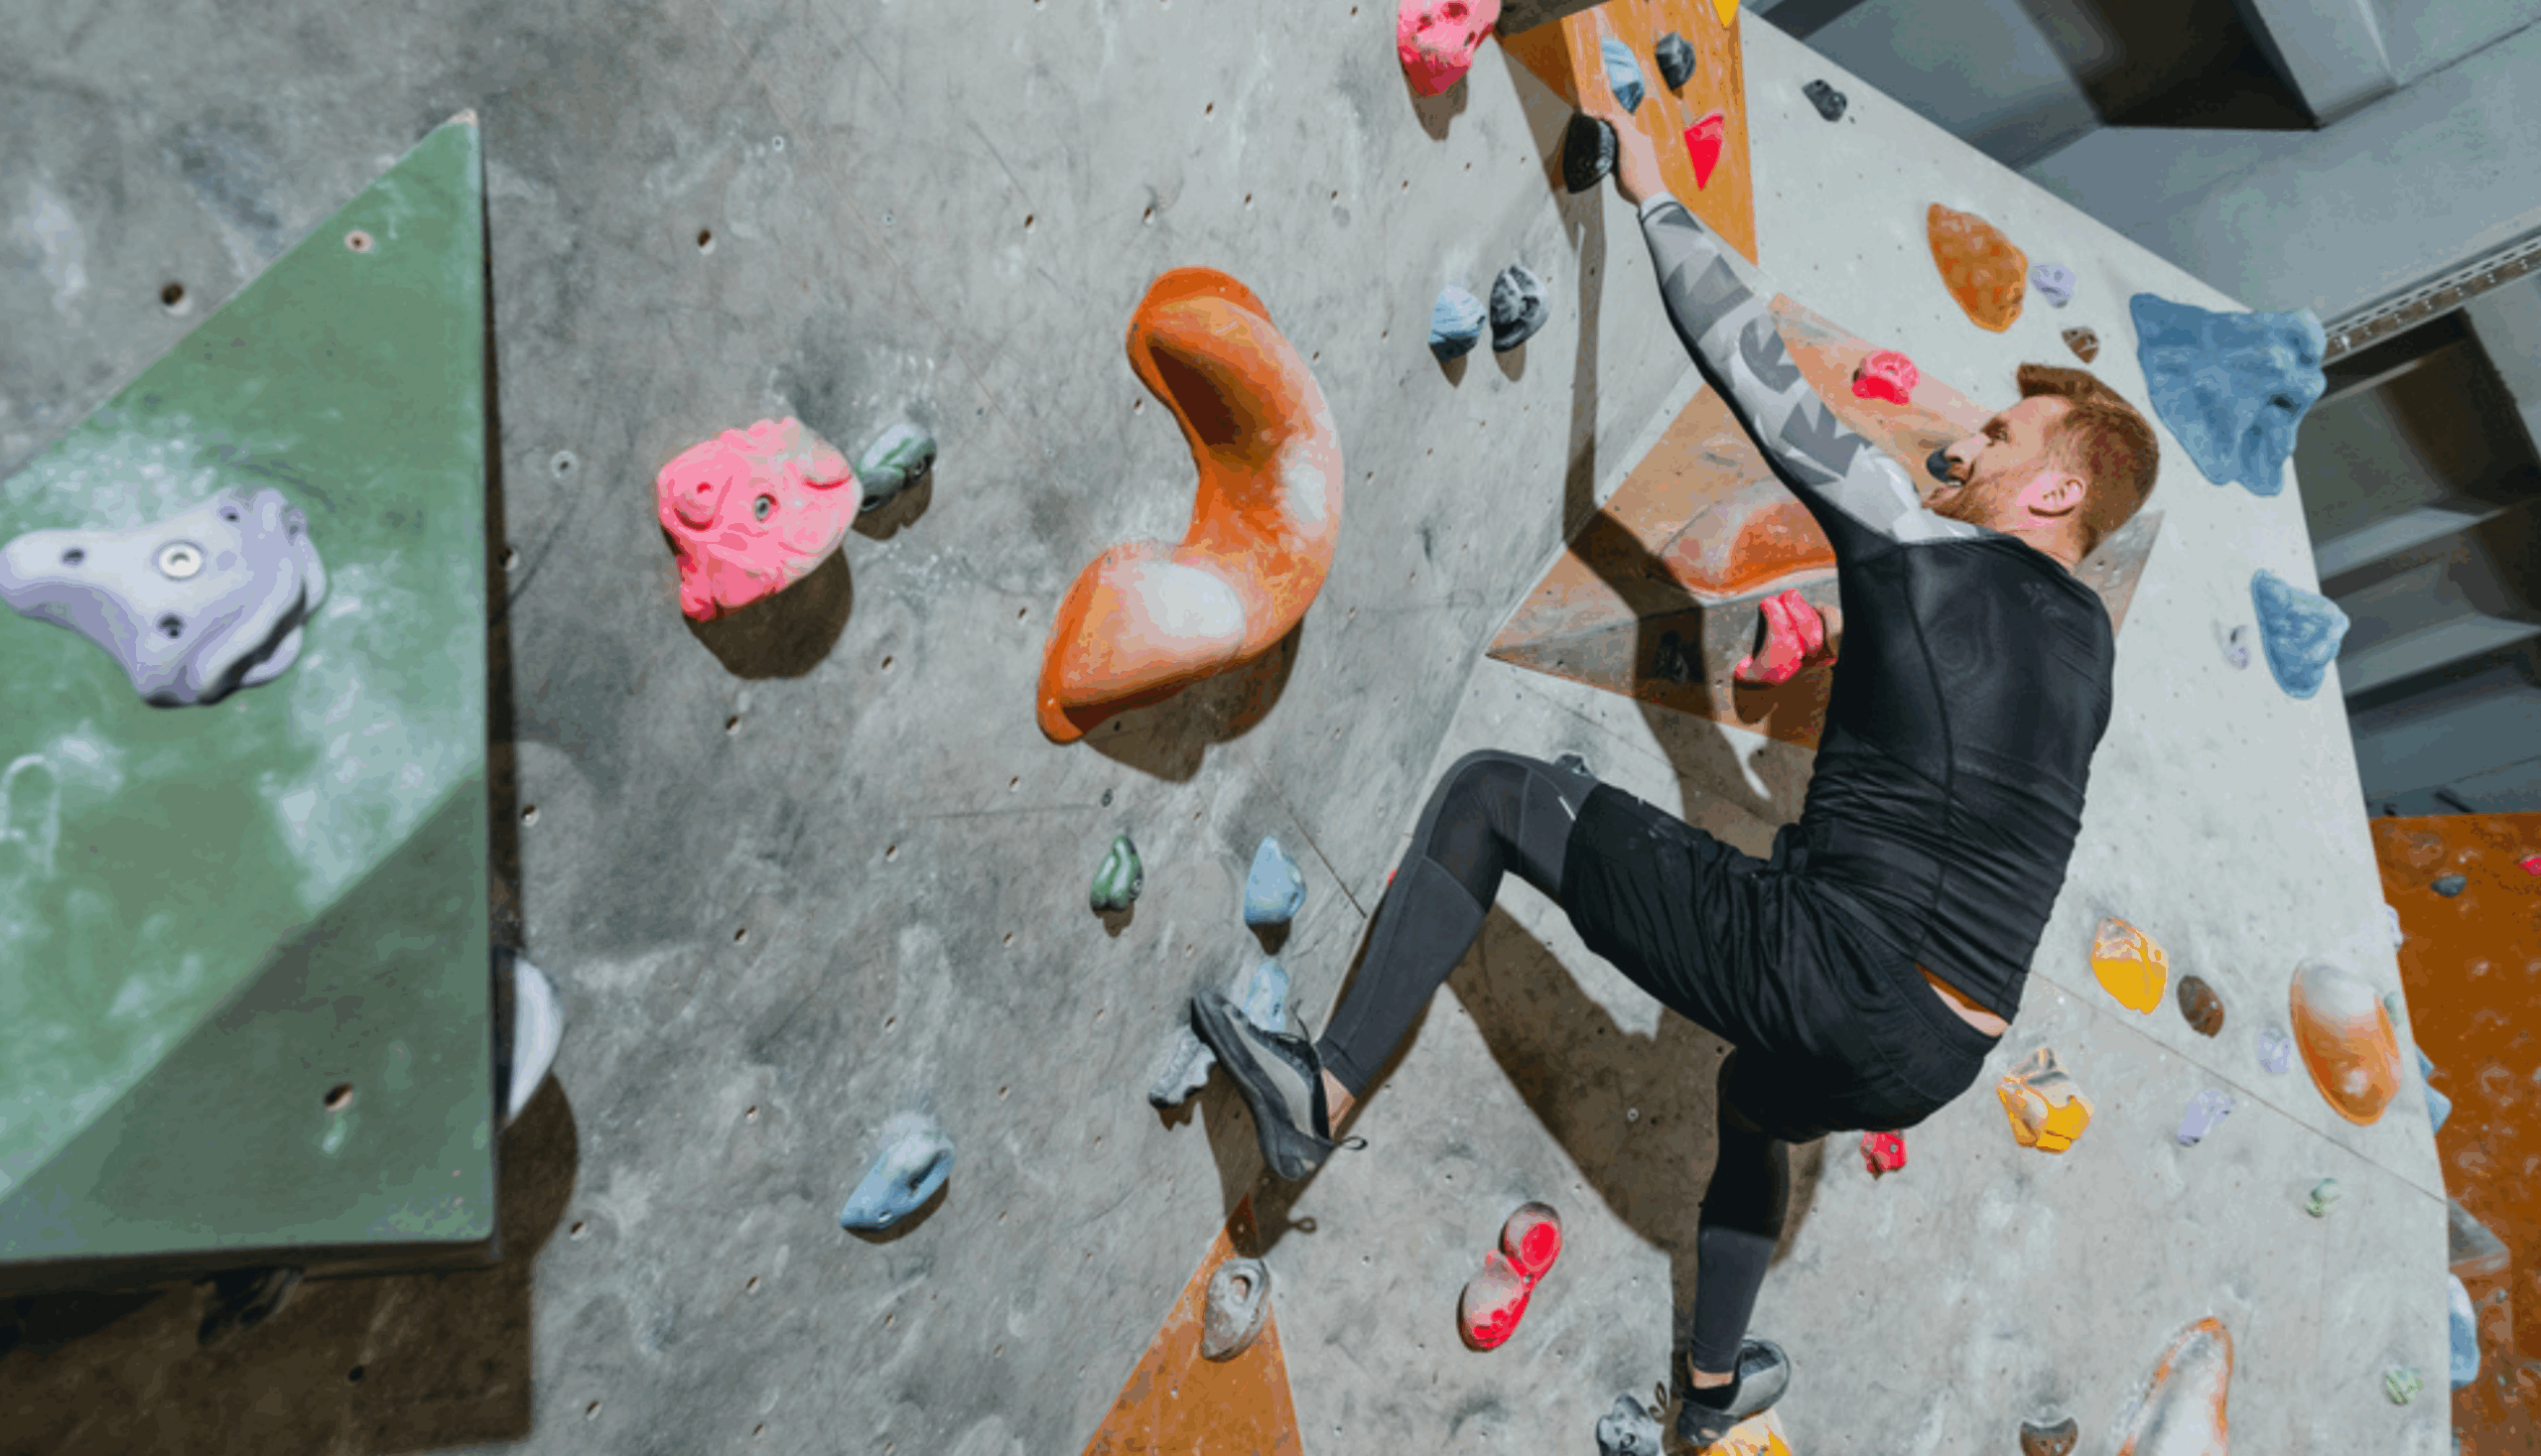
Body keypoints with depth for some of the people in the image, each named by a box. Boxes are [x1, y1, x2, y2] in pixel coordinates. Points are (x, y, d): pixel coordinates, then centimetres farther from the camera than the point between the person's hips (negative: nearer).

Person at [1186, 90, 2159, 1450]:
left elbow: (1764, 379, -3)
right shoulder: (2088, 648, 14)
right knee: (1757, 1101, 43)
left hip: (1819, 974, -8)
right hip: (1933, 1063, 8)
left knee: (1492, 792, 0)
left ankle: (1326, 1097, -2)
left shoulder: (1923, 554, -5)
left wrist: (1653, 199, 6)